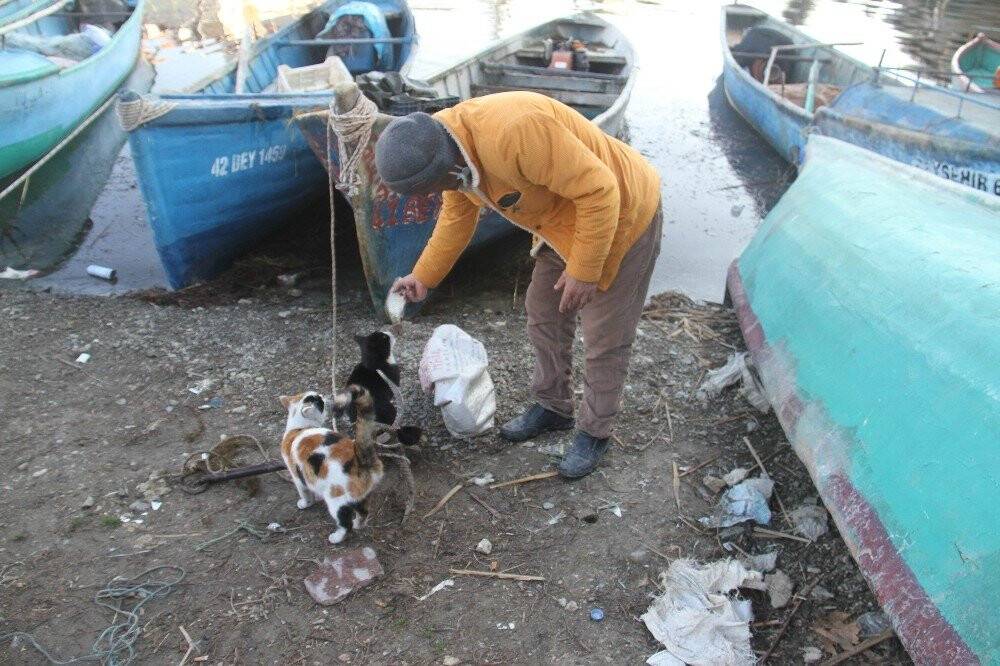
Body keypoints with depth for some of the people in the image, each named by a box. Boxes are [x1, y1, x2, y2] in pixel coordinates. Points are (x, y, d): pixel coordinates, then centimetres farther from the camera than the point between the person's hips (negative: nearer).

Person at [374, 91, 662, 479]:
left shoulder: (512, 132, -38)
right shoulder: (450, 147, -8)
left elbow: (599, 190, -32)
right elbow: (456, 216, 11)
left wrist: (584, 271, -25)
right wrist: (423, 277, 13)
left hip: (619, 215, -8)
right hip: (564, 219, 9)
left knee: (604, 338, 2)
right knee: (544, 315, 17)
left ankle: (595, 432, 22)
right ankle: (552, 407, 37)